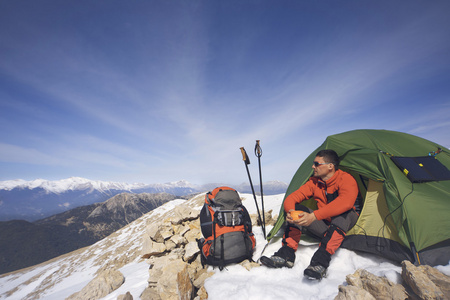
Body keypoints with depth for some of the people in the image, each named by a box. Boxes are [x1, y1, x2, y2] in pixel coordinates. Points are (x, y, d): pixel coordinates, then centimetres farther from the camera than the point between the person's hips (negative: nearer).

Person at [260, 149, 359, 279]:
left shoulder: (346, 179, -17)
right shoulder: (314, 181, -2)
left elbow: (345, 202, -38)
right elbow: (292, 197, -6)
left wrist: (313, 216, -45)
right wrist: (290, 211, -30)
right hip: (324, 226, 5)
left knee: (343, 211, -36)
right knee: (297, 208, -17)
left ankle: (321, 261, -42)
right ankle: (286, 255, -22)